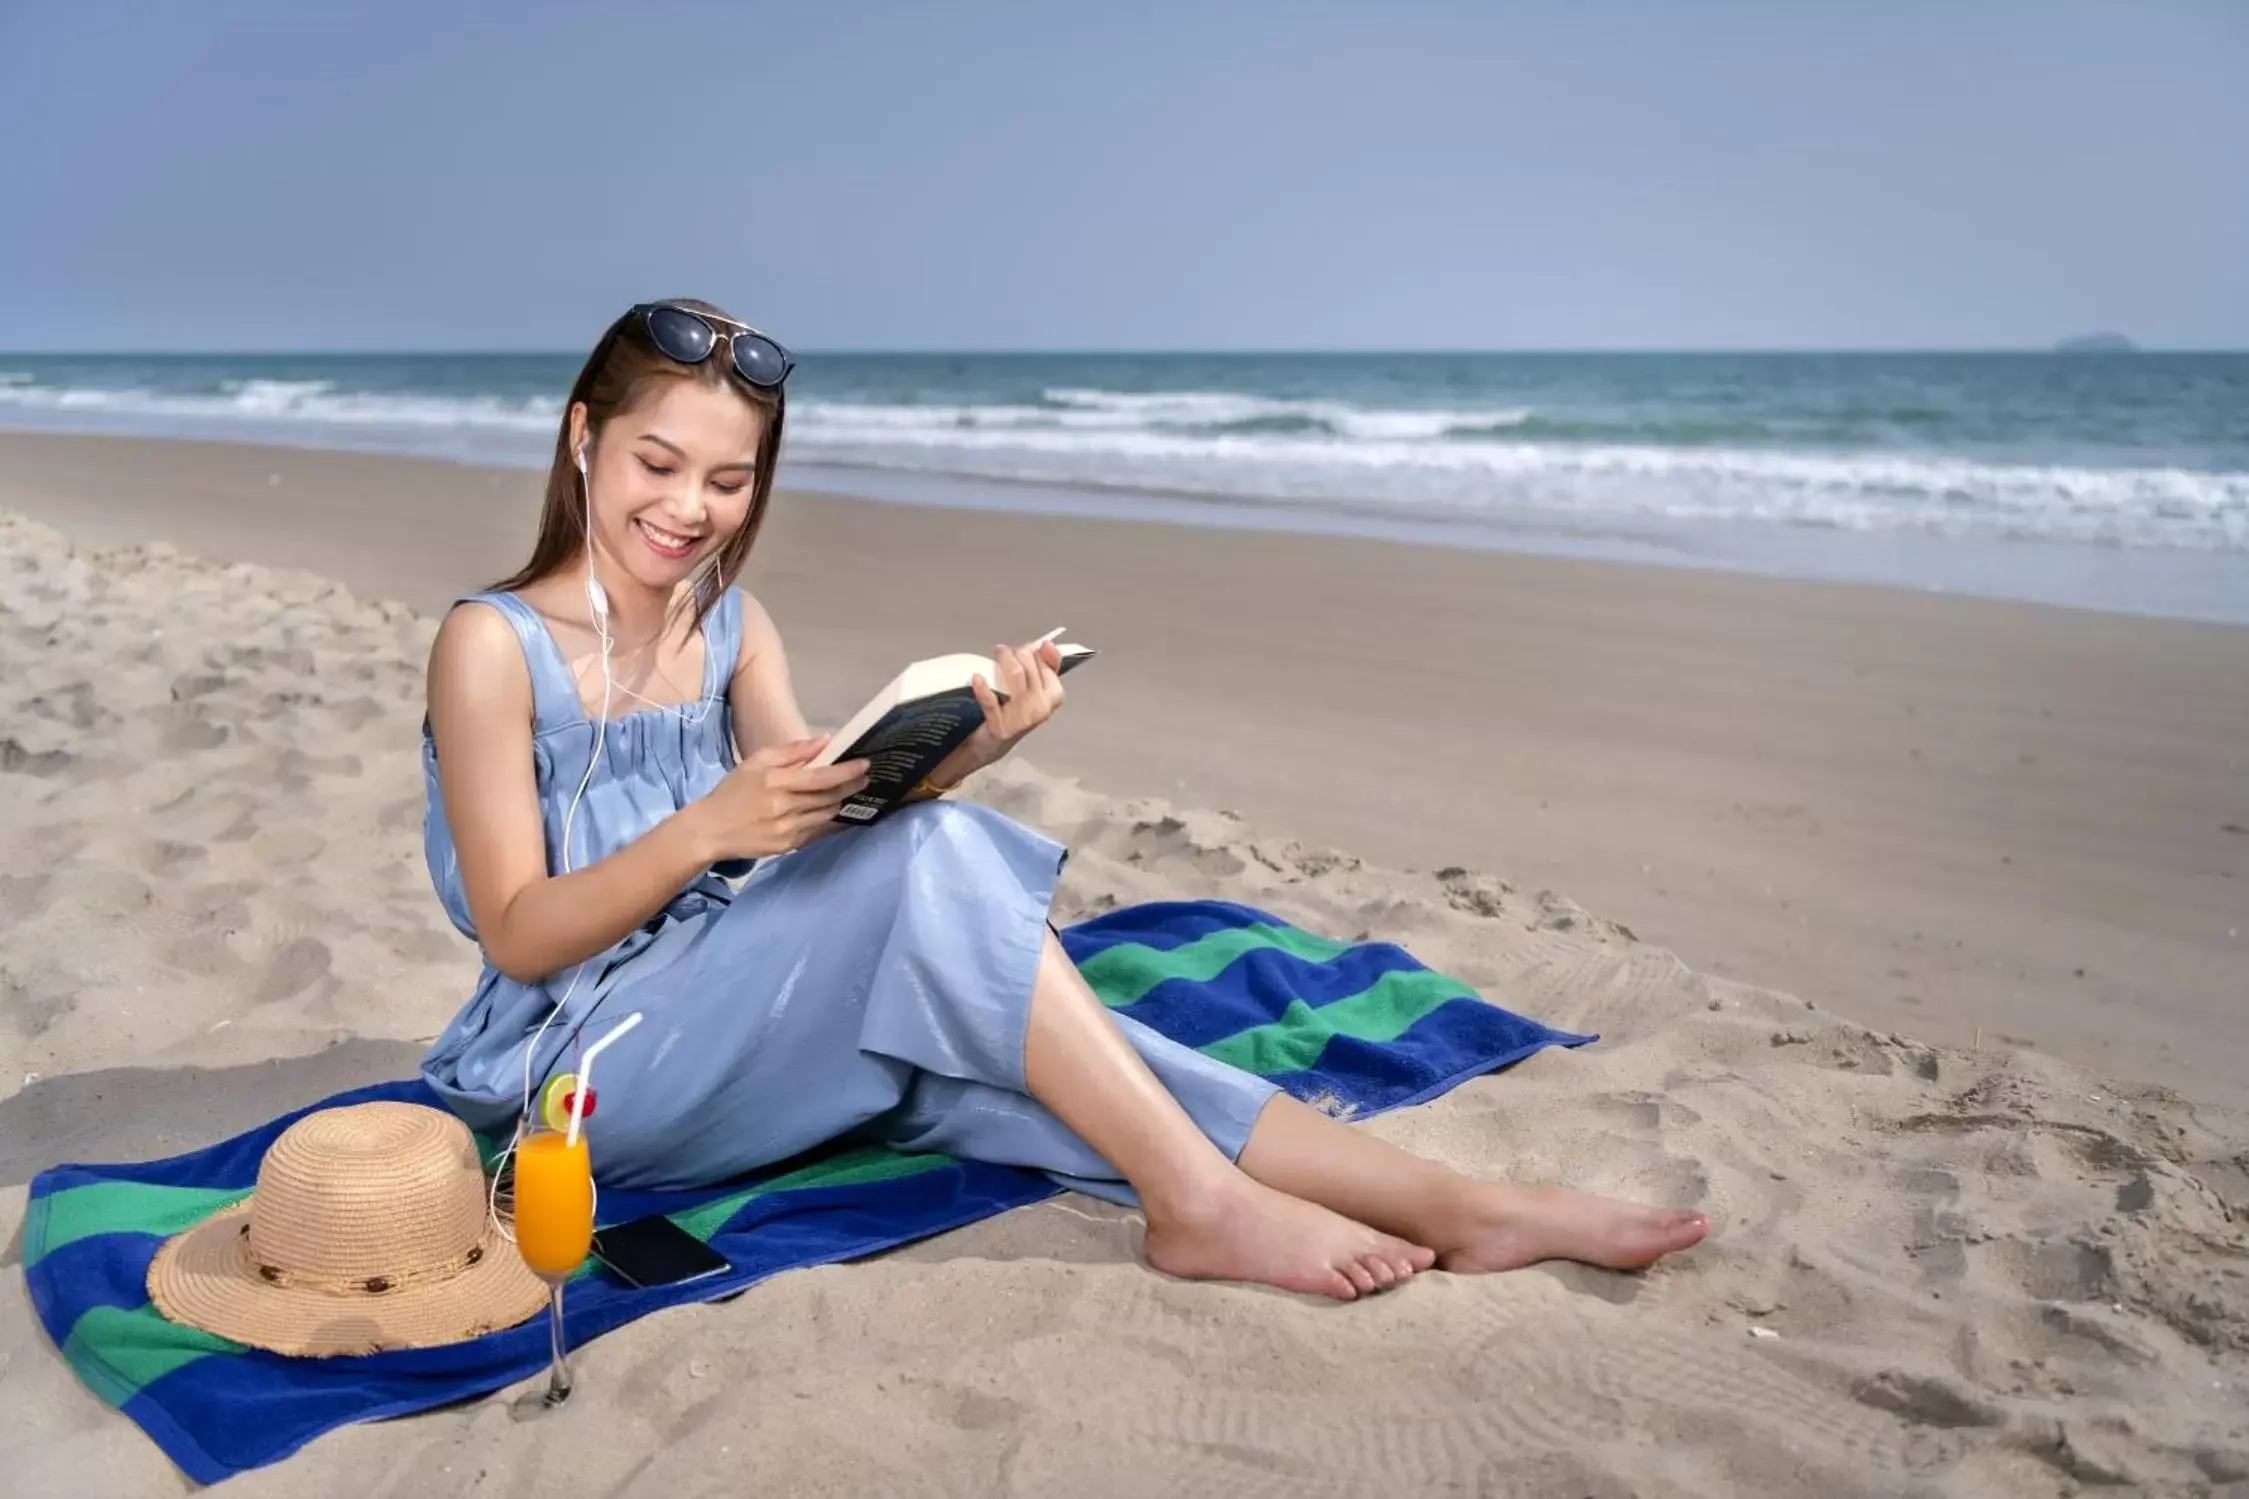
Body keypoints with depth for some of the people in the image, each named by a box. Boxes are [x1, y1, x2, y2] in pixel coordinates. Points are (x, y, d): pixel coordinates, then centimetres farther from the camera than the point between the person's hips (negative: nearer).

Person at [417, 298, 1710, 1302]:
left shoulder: (732, 626, 7)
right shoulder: (493, 645, -11)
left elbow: (825, 823, -3)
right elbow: (518, 936, -14)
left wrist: (962, 751, -23)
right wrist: (704, 830, -31)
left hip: (733, 1035, 6)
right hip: (579, 1068, -5)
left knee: (1006, 1040, -22)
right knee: (931, 862, -28)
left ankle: (1461, 1210, -24)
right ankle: (1199, 1202, -25)